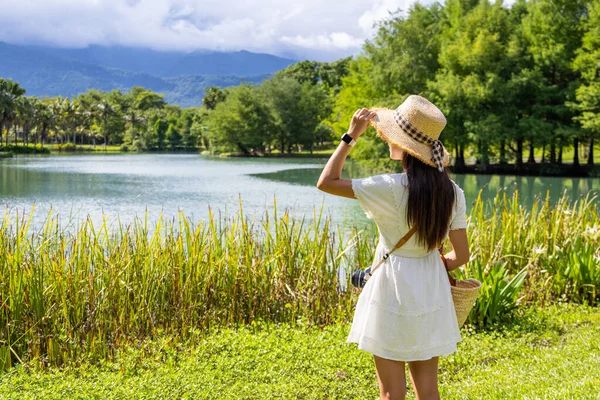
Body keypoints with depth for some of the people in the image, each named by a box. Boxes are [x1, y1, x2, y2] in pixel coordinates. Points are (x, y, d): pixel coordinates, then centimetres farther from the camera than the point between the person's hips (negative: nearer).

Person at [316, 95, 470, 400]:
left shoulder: (390, 188, -20)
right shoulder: (452, 192, -4)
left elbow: (326, 182, -14)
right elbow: (461, 255, 0)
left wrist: (351, 136, -10)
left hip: (393, 288, -5)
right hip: (431, 293, 5)